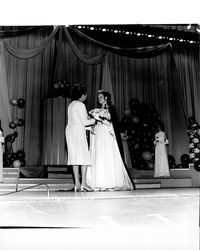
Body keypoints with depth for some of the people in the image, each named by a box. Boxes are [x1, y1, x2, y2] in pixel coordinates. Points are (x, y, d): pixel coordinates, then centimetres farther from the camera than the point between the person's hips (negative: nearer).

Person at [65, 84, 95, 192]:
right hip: (78, 131, -8)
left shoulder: (71, 105, 18)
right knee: (84, 156, -4)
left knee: (74, 157, 5)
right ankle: (83, 183, -7)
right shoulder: (81, 105, -8)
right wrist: (93, 120, 8)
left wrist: (88, 127, 23)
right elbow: (84, 122, -10)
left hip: (70, 130, 8)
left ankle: (77, 184, 6)